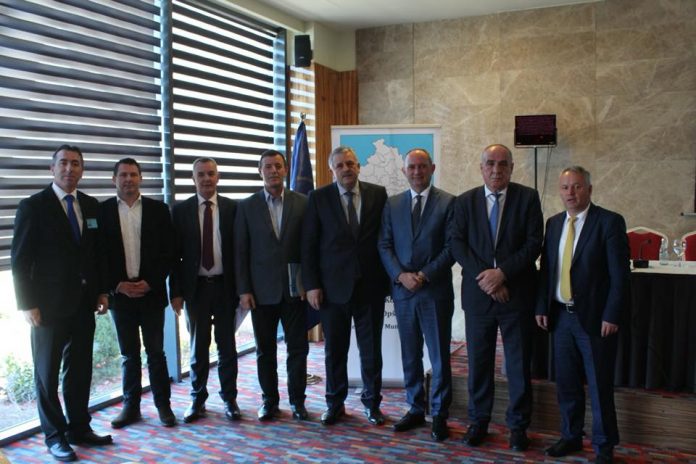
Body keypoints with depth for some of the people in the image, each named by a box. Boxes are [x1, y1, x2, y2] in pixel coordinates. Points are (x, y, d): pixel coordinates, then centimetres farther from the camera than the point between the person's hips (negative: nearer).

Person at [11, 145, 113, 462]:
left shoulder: (91, 205, 7)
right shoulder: (33, 206, -7)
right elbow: (20, 260, -8)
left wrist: (101, 291, 8)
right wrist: (27, 304, -12)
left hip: (84, 302, 5)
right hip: (49, 303, -5)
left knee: (80, 368, 12)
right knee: (47, 372, 8)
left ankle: (79, 428, 26)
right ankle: (55, 436, 21)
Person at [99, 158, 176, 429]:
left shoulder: (158, 210, 3)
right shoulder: (102, 211, 3)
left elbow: (168, 252, 0)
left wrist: (150, 283, -9)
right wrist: (116, 285, -8)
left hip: (151, 292, 0)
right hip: (119, 293, 1)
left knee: (156, 352, 5)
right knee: (128, 355, 10)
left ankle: (163, 405, 16)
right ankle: (131, 406, 21)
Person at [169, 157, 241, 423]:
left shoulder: (232, 208, 1)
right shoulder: (181, 210, 2)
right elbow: (175, 254, 1)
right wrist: (175, 291, -3)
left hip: (225, 286, 0)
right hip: (195, 287, 0)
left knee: (227, 346, 9)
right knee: (198, 347, 10)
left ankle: (229, 399, 21)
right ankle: (197, 400, 22)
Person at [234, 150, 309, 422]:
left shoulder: (302, 203, 3)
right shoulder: (247, 206, 2)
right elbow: (240, 251, 1)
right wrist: (243, 290, -4)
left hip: (294, 289, 0)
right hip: (262, 290, 0)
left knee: (298, 348, 5)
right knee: (265, 350, 9)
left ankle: (297, 401, 20)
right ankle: (269, 401, 24)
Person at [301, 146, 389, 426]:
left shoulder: (378, 194, 2)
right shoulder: (318, 198, 0)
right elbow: (308, 245, -1)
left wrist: (389, 277, 0)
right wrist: (311, 285, -6)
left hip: (371, 285, 1)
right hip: (333, 286, 0)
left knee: (371, 349, 9)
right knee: (334, 350, 10)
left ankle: (372, 403, 26)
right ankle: (335, 404, 26)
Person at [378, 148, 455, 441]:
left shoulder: (448, 202, -2)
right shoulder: (392, 204, 9)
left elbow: (451, 247, -6)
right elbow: (384, 245, 5)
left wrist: (424, 275, -14)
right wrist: (401, 275, -10)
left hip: (435, 291, -3)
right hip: (402, 291, 3)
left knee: (439, 357, 4)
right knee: (410, 356, 12)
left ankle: (439, 415, 17)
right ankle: (415, 409, 26)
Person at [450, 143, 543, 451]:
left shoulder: (528, 198, 0)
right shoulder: (465, 201, 5)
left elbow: (534, 243, -7)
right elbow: (457, 244, -2)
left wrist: (502, 272, -16)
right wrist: (484, 277, -13)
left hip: (517, 293, -1)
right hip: (477, 294, 2)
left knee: (519, 364, 8)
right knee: (478, 362, 10)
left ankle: (518, 425, 23)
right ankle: (478, 420, 25)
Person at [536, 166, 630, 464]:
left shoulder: (609, 221, -8)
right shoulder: (554, 223, 9)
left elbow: (620, 274, -11)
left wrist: (612, 316, -15)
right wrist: (542, 307, 6)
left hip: (594, 317, -5)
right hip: (561, 316, 5)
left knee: (599, 386, 5)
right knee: (566, 384, 14)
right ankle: (571, 437, 31)